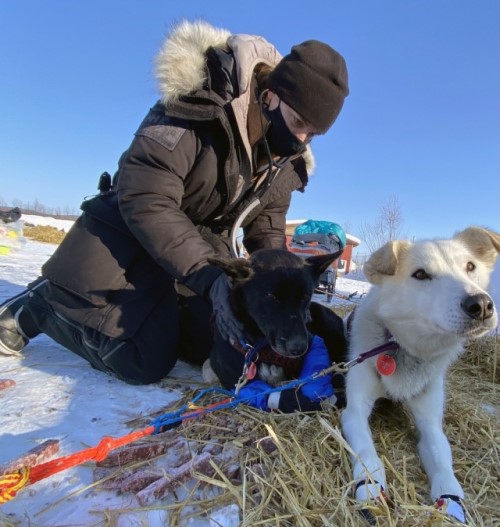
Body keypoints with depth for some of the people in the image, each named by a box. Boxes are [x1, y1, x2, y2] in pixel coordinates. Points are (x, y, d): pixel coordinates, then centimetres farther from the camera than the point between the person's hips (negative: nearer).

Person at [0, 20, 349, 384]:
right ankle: (37, 305, 8)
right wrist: (208, 277, -37)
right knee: (147, 363, -14)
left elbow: (267, 228, 5)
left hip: (206, 244, 7)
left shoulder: (289, 160, -3)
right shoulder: (200, 106, -25)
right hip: (133, 228, -6)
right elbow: (145, 200, -30)